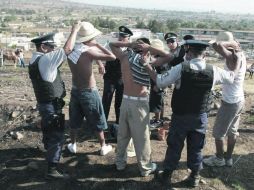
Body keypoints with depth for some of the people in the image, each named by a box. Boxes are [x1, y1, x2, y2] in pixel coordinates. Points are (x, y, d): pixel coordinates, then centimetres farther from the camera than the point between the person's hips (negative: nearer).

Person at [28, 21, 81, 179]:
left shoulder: (35, 60, 9)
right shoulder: (45, 59, -21)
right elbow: (68, 49, -22)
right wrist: (75, 30, -12)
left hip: (44, 103, 10)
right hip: (52, 105, -10)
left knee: (49, 131, 27)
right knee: (57, 136, -3)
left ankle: (50, 152, 49)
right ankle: (52, 170, 2)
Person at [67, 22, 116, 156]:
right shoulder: (88, 52, -24)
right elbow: (112, 57, -27)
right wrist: (98, 45, -14)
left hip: (75, 90, 6)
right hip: (89, 92, -5)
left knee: (74, 121, 21)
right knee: (98, 122, 12)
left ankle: (73, 145, 36)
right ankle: (103, 147, 26)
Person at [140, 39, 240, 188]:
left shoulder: (181, 68, -18)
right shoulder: (213, 71, -9)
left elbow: (160, 82, -14)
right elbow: (231, 77, 9)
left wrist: (147, 65, -5)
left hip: (180, 116, -2)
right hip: (201, 117, 2)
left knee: (174, 146, 14)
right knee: (196, 148, 17)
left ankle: (167, 175, 28)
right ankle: (194, 178, 31)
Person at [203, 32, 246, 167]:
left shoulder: (233, 57, -25)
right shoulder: (240, 54, 3)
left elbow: (216, 45, -40)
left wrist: (230, 44, -27)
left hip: (230, 102, -9)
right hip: (239, 100, 9)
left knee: (218, 132, 9)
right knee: (232, 131, 20)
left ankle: (219, 159, 24)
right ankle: (228, 158, 33)